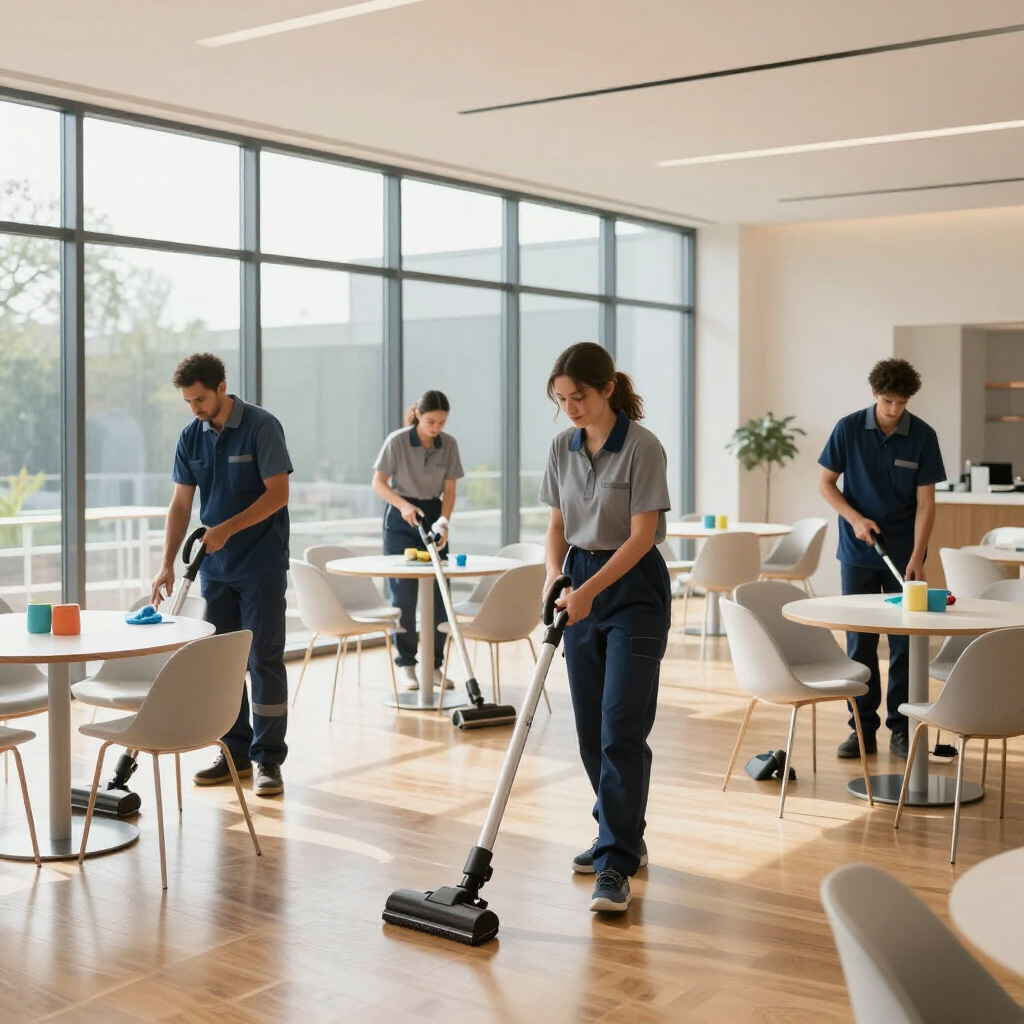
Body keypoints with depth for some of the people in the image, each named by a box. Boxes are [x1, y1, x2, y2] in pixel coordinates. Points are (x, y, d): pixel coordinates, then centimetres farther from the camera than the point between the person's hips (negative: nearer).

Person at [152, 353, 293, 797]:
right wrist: (167, 564, -2)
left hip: (261, 565, -6)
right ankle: (236, 751, 19)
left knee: (265, 661, -4)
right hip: (216, 567, 6)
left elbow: (278, 493, -16)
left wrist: (227, 529, -21)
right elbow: (181, 504, 6)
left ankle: (269, 759, 3)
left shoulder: (261, 426, -12)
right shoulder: (191, 437, 5)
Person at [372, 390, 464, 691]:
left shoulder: (449, 445, -4)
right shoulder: (397, 441, -13)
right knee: (403, 593, -2)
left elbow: (449, 490, -1)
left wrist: (444, 524, -16)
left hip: (433, 515, 3)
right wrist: (403, 504, -28)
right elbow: (378, 483, -12)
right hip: (401, 519, -3)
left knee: (439, 593, 2)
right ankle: (407, 666, 7)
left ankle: (434, 665, 11)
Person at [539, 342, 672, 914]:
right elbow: (558, 523, 11)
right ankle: (622, 837, 26)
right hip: (582, 587, 7)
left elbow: (642, 535, -18)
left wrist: (589, 590, -25)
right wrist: (555, 574, -7)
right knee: (591, 728, 11)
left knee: (621, 729, -12)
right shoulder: (564, 447, 5)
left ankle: (617, 863, -9)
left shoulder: (642, 447, -15)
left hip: (633, 590, -7)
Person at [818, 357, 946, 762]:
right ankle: (863, 728, 12)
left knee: (905, 642, 1)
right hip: (859, 552, 0)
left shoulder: (922, 436, -6)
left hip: (903, 553, 0)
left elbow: (925, 501, -7)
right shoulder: (849, 428, -5)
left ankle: (900, 729, 10)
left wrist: (916, 557, -17)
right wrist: (855, 519, -13)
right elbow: (826, 483, 2)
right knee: (860, 641, 3)